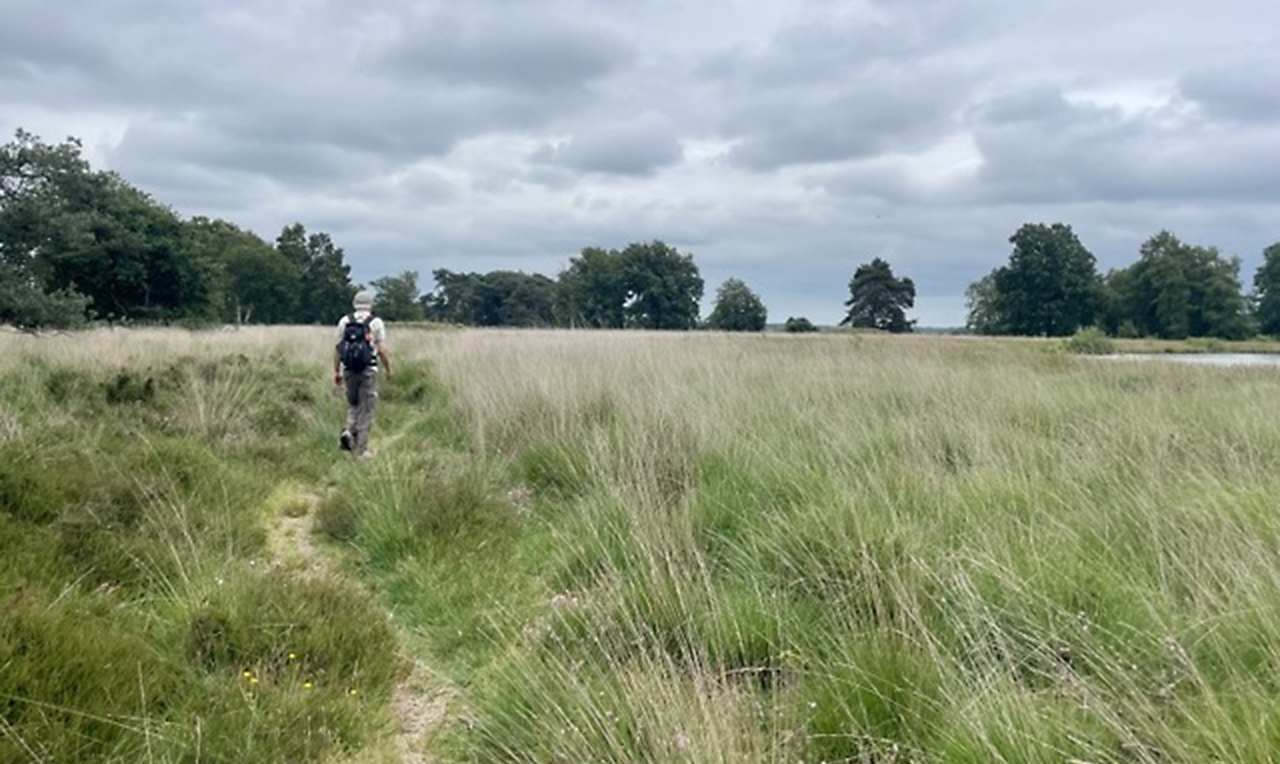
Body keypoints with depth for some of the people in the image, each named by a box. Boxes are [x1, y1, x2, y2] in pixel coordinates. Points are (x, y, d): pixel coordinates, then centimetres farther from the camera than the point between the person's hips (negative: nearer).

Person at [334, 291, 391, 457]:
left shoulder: (344, 321, 6)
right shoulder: (376, 322, -2)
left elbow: (338, 348, 5)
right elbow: (382, 350, -8)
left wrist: (336, 371, 11)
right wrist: (388, 369, 5)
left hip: (349, 370, 3)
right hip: (368, 370, -3)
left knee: (353, 405, 21)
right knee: (367, 409, 3)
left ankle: (349, 431, -3)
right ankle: (361, 449, 4)